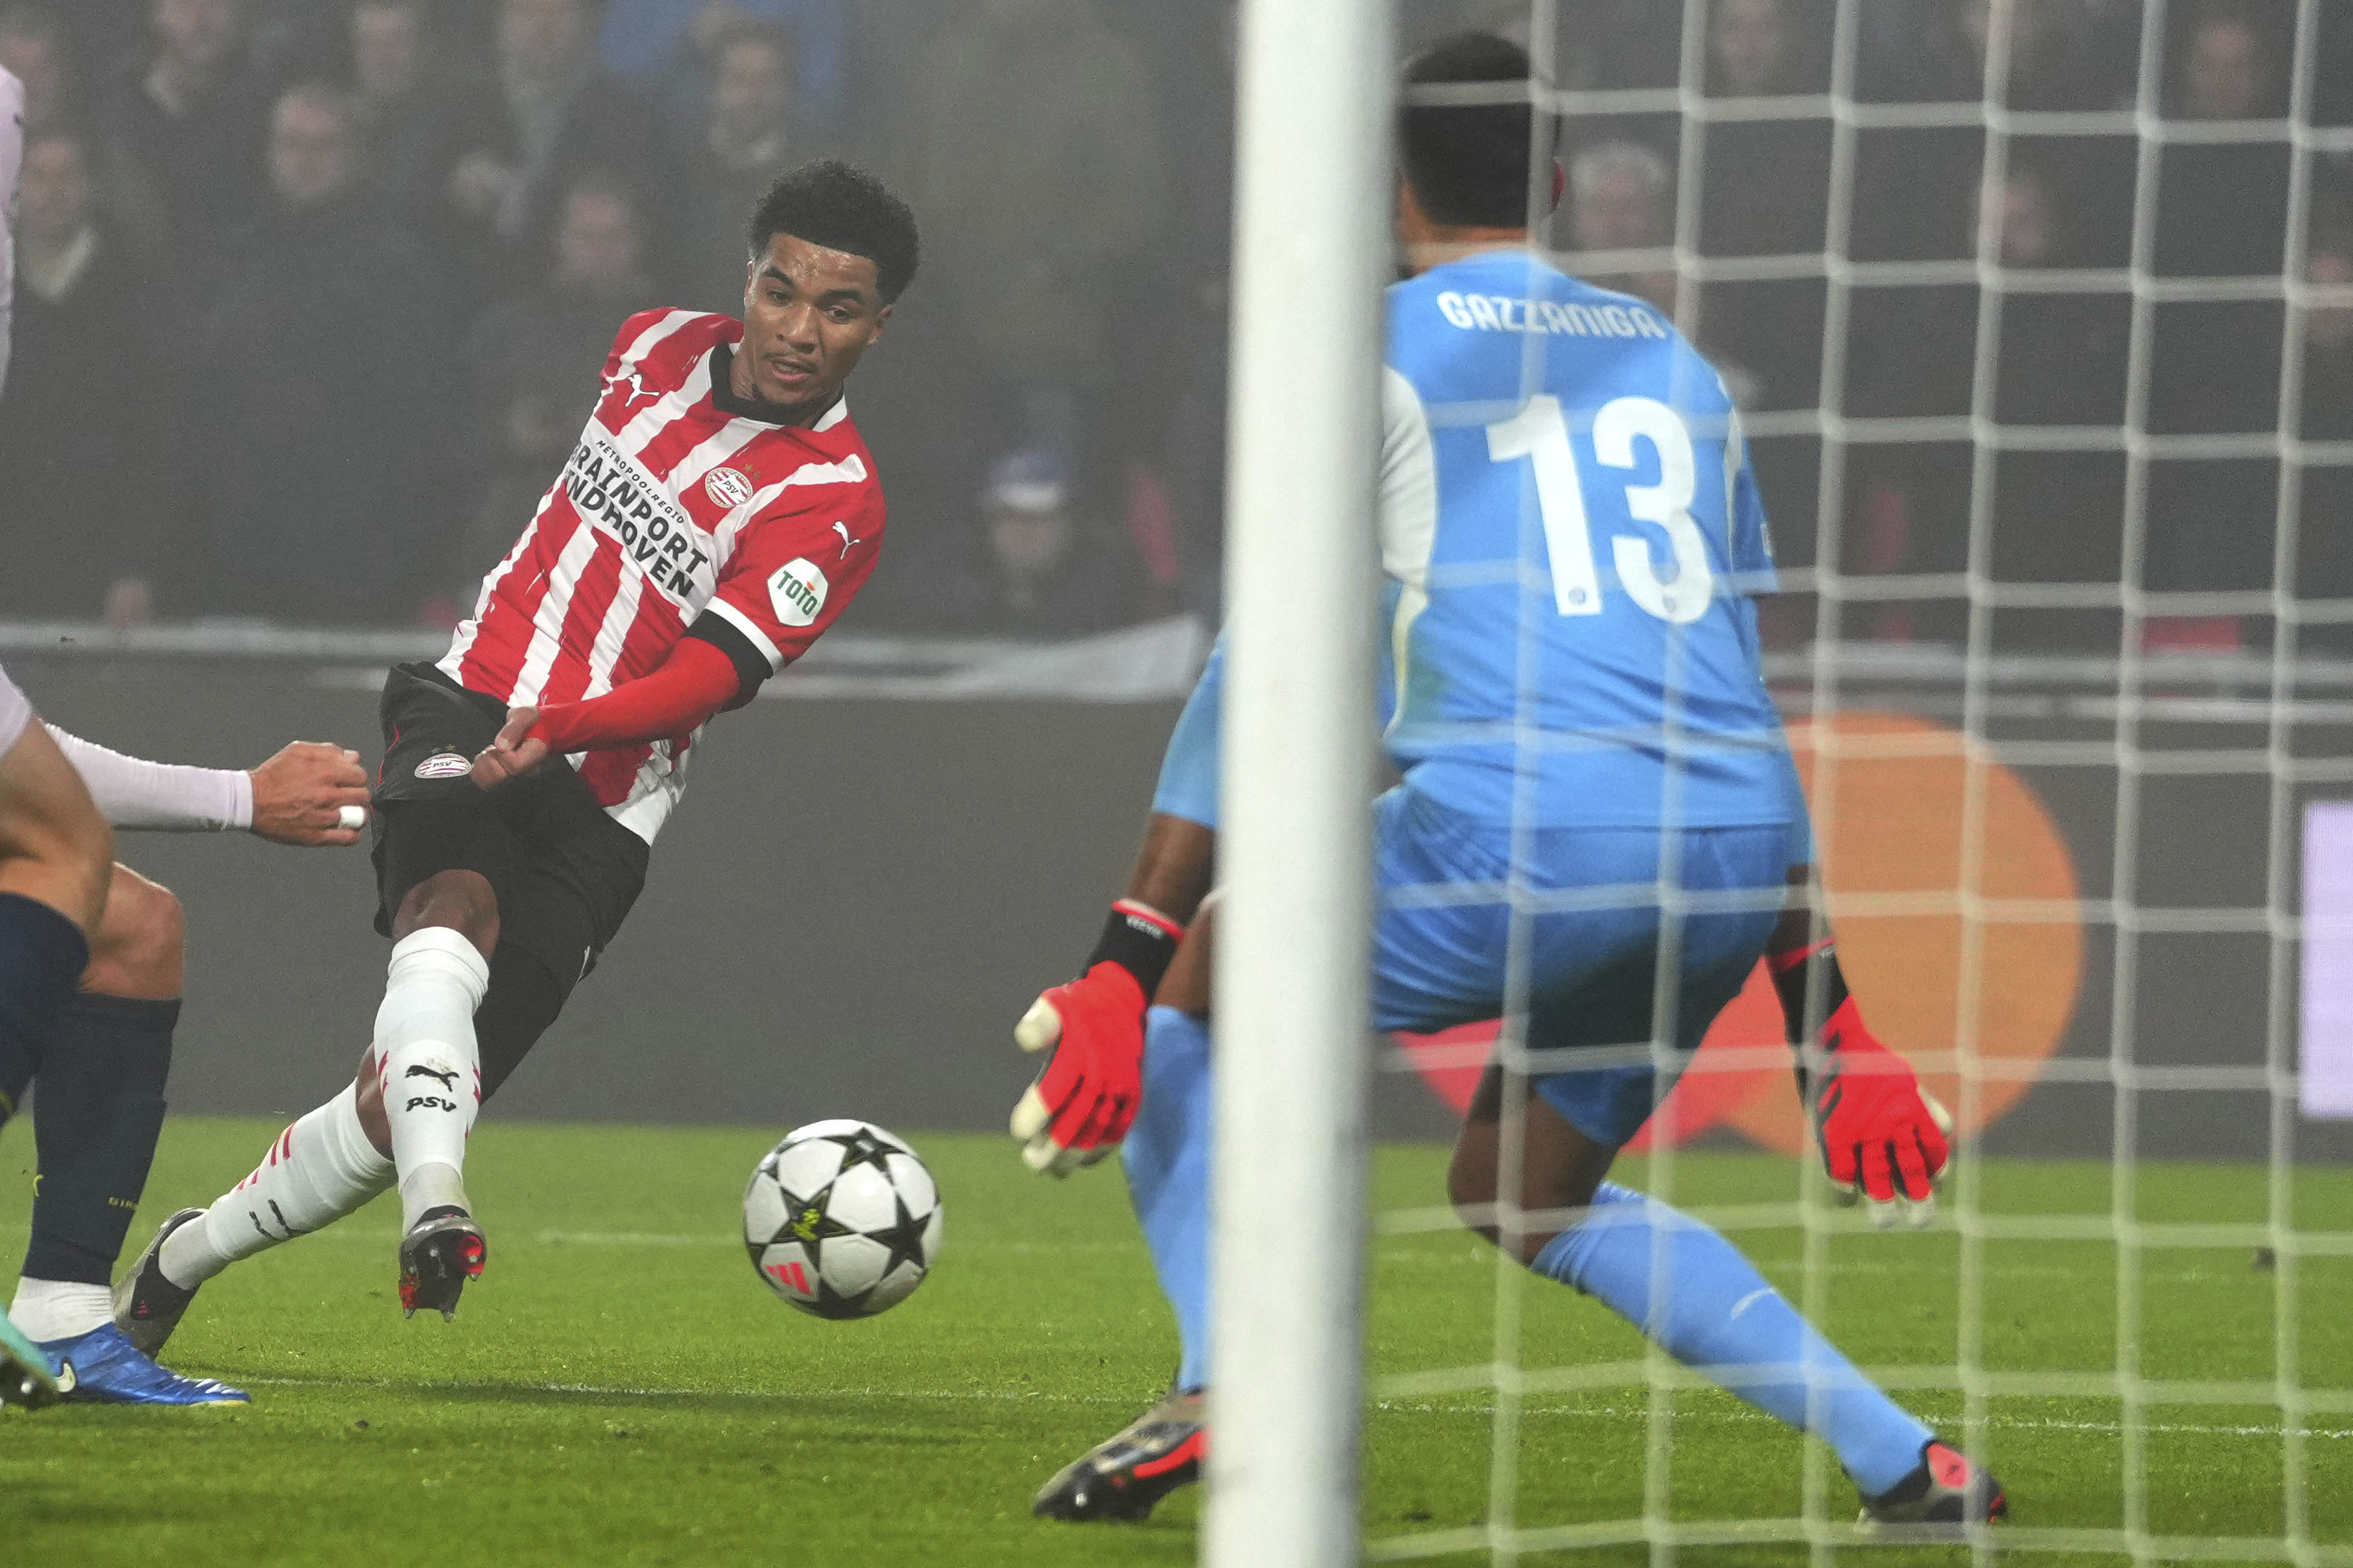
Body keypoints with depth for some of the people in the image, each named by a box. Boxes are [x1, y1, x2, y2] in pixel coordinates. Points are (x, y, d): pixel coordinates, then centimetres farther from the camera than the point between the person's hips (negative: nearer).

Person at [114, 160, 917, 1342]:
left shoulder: (832, 505, -10)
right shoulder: (658, 348, 6)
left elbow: (711, 674, -23)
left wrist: (560, 726, -39)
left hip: (597, 810, -2)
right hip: (470, 708, 2)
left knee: (393, 1108, -6)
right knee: (457, 909, -33)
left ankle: (179, 1261, 18)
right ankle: (435, 1202, -55)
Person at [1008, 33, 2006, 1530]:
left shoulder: (1377, 350, 9)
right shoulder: (1675, 366, 26)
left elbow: (1258, 675, 2)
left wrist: (1126, 963, -1)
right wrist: (1826, 1019, 30)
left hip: (1524, 826, -6)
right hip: (1737, 850, 6)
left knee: (1188, 985, 16)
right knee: (1520, 1193, 26)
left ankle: (1219, 1392, -7)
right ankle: (1915, 1466, 14)